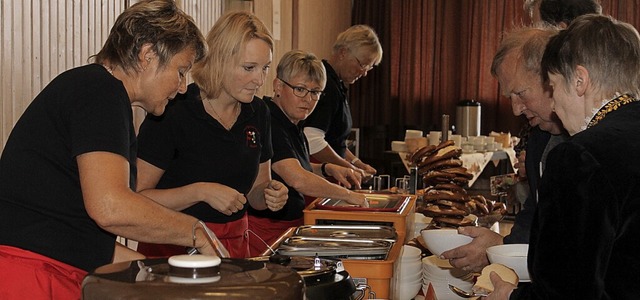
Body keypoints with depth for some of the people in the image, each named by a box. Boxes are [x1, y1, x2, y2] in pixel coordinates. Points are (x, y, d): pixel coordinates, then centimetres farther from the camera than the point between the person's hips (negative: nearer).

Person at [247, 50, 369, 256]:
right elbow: (297, 180, -27)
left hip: (291, 227, 9)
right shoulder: (269, 125, -19)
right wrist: (348, 195, -16)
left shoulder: (292, 125, 12)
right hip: (266, 229, -9)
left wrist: (327, 169, 9)